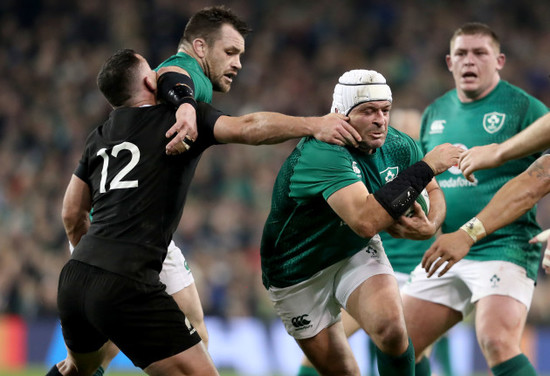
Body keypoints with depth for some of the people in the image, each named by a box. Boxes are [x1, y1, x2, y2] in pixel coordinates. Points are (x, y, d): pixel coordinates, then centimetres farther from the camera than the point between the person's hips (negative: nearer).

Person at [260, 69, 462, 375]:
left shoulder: (400, 146, -12)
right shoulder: (321, 155, -33)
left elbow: (433, 192, 8)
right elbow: (366, 220, -46)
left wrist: (430, 225, -17)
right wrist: (426, 167, -41)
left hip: (359, 253, 4)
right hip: (299, 277, -3)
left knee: (391, 329, -24)